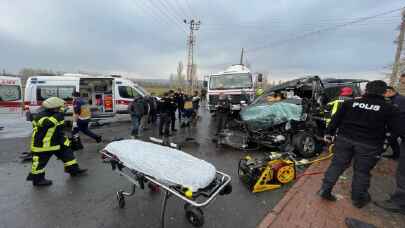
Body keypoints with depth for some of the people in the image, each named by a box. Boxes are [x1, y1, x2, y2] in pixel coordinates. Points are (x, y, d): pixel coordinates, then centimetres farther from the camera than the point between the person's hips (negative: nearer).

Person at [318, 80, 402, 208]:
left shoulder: (349, 103, 2)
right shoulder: (389, 109, -2)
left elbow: (336, 119, 3)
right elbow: (396, 128, 0)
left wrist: (329, 133, 9)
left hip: (344, 139, 2)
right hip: (369, 145, -1)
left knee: (337, 165, 11)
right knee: (362, 172, 12)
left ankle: (325, 190, 14)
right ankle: (358, 199, 27)